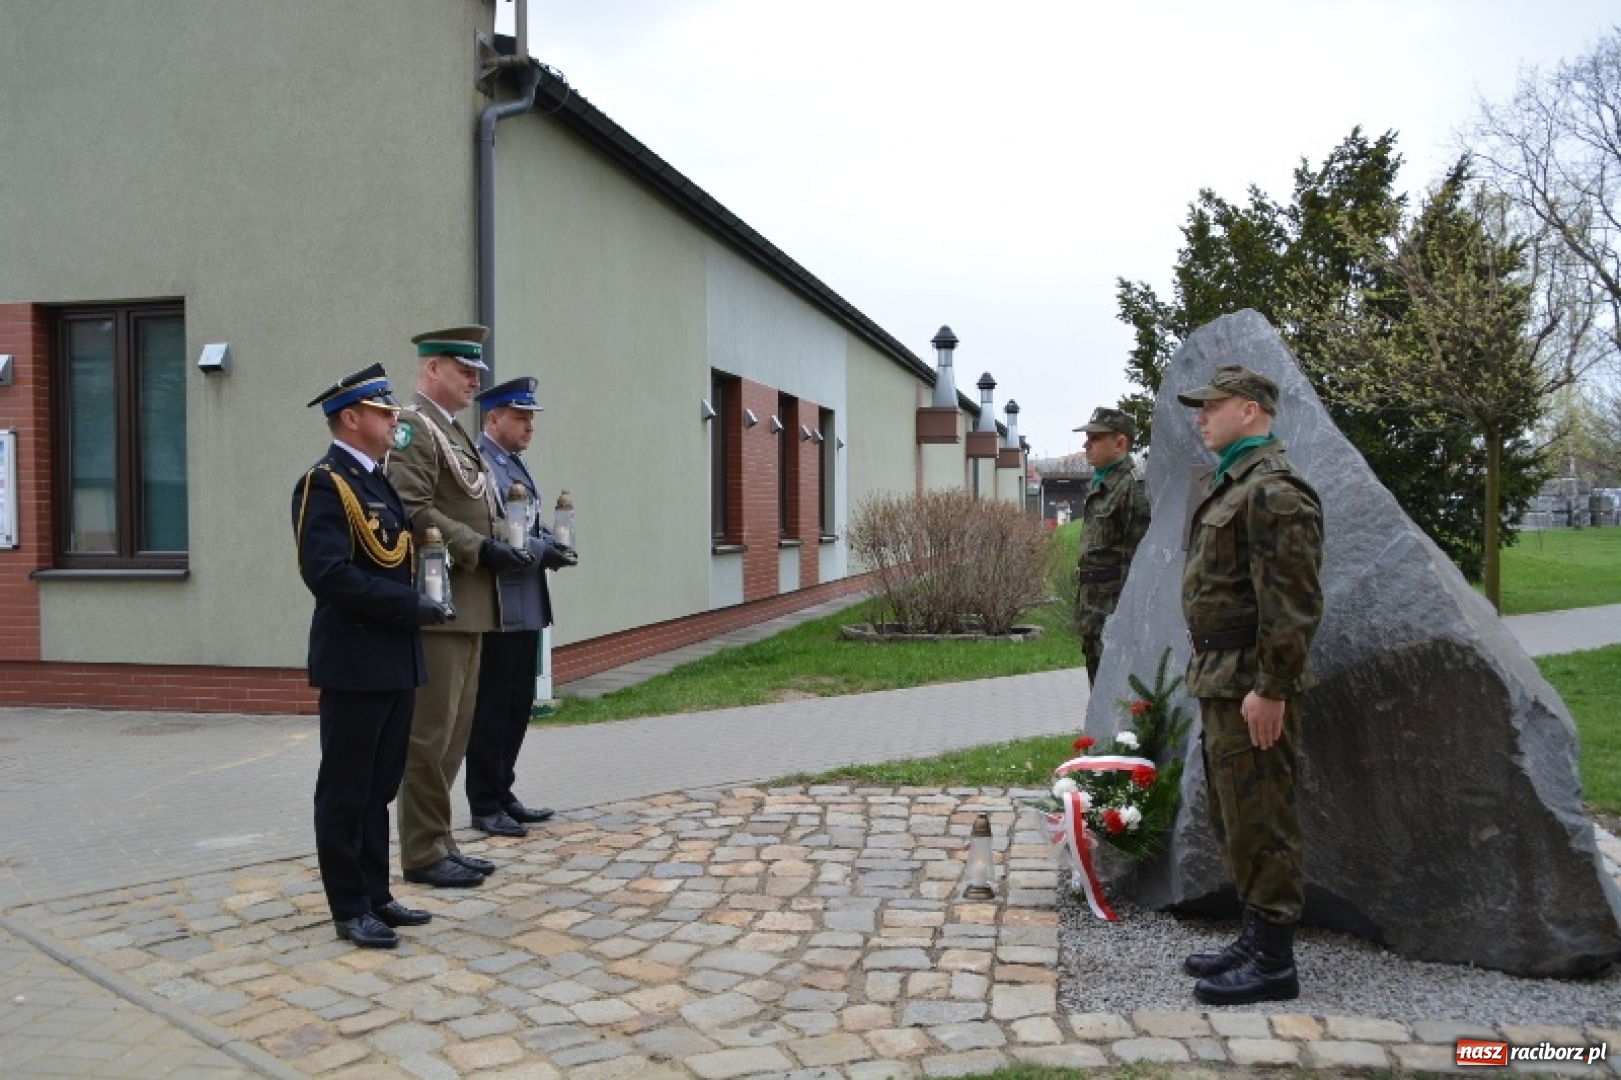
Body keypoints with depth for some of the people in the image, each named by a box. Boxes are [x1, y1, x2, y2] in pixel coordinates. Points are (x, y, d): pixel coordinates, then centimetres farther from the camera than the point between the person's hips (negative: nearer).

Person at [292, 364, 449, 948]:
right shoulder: (325, 484, -12)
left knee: (379, 787, 16)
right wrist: (411, 606, -19)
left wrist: (419, 605, 3)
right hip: (354, 662, -9)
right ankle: (350, 908, 15)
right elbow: (328, 573, -22)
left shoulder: (378, 481, 16)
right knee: (346, 792, 4)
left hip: (395, 661, 9)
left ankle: (376, 895, 27)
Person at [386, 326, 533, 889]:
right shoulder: (412, 426, -10)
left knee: (454, 731, 14)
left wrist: (507, 546, 8)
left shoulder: (456, 432, 19)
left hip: (468, 605, 10)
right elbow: (413, 510, -21)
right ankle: (423, 853, 8)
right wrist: (481, 549, -21)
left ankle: (438, 842, 23)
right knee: (430, 734, -2)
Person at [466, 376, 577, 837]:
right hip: (496, 606, -9)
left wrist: (551, 543, 2)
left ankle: (503, 794, 25)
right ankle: (484, 806, 12)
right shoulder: (476, 463, -13)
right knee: (490, 710, 1)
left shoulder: (517, 463, 16)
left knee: (518, 705, 14)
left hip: (526, 606, 9)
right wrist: (540, 551, -20)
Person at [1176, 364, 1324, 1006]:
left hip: (1251, 687, -11)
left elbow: (1293, 604, -22)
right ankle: (1255, 938, 29)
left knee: (1260, 822, -2)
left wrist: (1270, 689, -22)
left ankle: (1273, 963, 10)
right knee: (1232, 822, 17)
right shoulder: (1224, 484, 16)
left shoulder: (1273, 491, -17)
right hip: (1220, 682, 11)